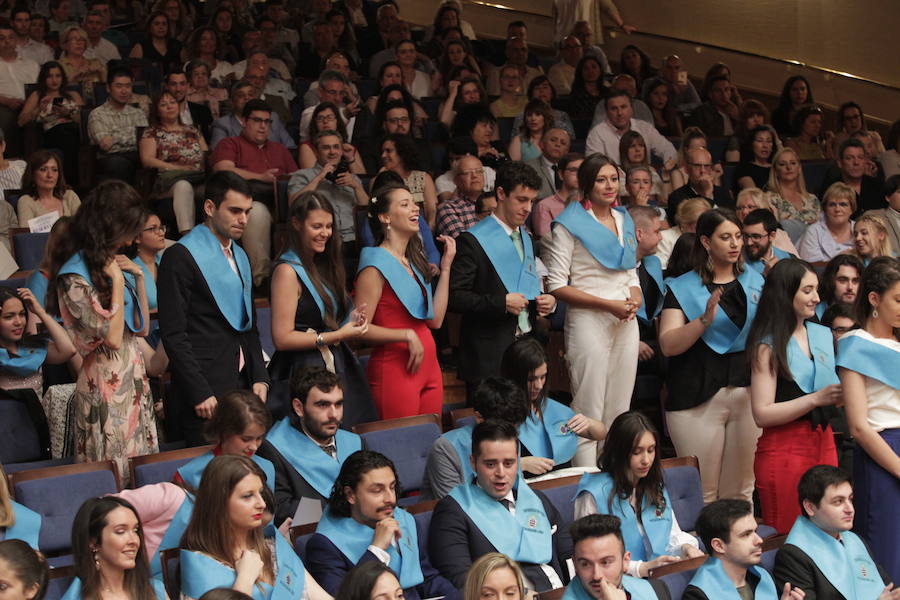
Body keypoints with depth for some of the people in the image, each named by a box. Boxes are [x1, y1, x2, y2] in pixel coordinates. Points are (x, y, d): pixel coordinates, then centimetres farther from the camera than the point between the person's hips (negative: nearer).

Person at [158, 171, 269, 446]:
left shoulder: (240, 257, 18)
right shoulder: (181, 256, -7)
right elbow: (174, 334, -12)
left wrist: (259, 378, 9)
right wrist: (200, 394, -16)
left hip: (242, 387, 7)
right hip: (205, 394, -7)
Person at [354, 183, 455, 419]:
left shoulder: (412, 262, 15)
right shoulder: (376, 267, -11)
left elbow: (435, 320, 9)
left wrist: (445, 268, 9)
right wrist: (407, 335, -20)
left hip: (428, 365, 8)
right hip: (395, 367, -8)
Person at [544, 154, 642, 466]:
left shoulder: (624, 221, 16)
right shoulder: (569, 224, -4)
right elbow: (556, 285, -8)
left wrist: (635, 297, 0)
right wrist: (609, 305, -14)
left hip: (626, 323, 6)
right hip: (589, 321, -6)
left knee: (620, 411, 8)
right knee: (589, 413, -6)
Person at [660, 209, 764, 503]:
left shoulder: (755, 281, 13)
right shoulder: (683, 288, 0)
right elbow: (668, 344, -11)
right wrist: (705, 320, -23)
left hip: (749, 391, 4)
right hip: (699, 396, -4)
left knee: (741, 489, 9)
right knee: (702, 492, -2)